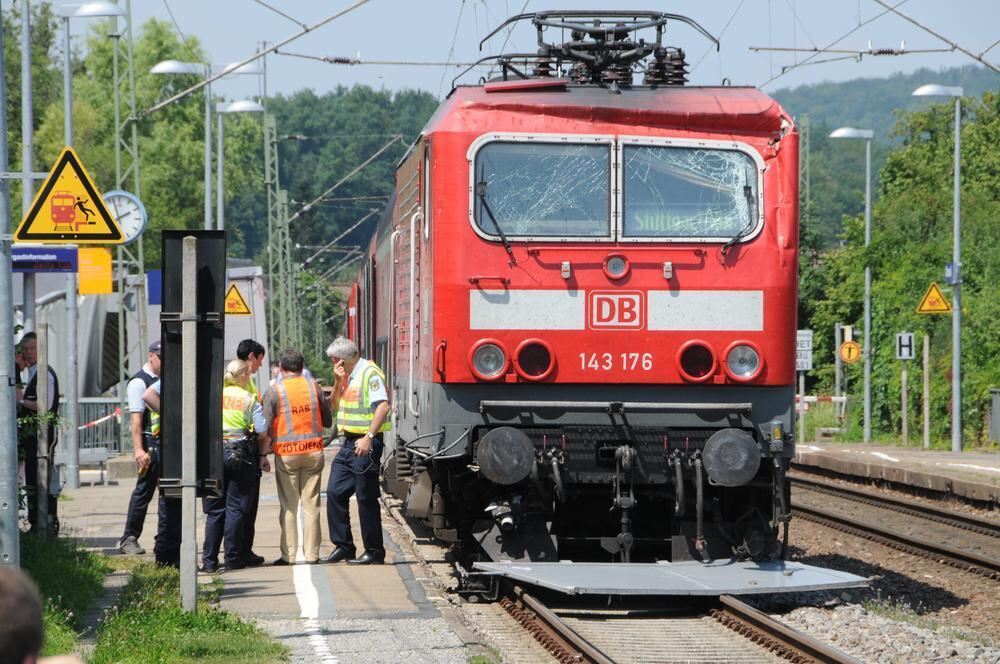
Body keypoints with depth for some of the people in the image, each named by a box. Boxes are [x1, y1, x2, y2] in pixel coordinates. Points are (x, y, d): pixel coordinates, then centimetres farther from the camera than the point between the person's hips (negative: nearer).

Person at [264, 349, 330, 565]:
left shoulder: (275, 391, -5)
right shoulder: (313, 387, 3)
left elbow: (265, 426, -9)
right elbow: (328, 421, 8)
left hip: (286, 452, -2)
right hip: (313, 451, 2)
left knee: (289, 506, 4)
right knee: (311, 504, 6)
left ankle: (288, 555, 4)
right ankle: (311, 554, 7)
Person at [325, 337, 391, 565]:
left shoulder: (370, 373, -13)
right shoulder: (347, 375, 15)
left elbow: (383, 406, -22)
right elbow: (336, 405, 20)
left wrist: (369, 437, -27)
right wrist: (338, 382, 4)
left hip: (365, 444, -9)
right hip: (348, 442, 9)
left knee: (366, 498, -4)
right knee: (335, 493, 7)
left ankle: (374, 552, 3)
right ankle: (343, 546, 16)